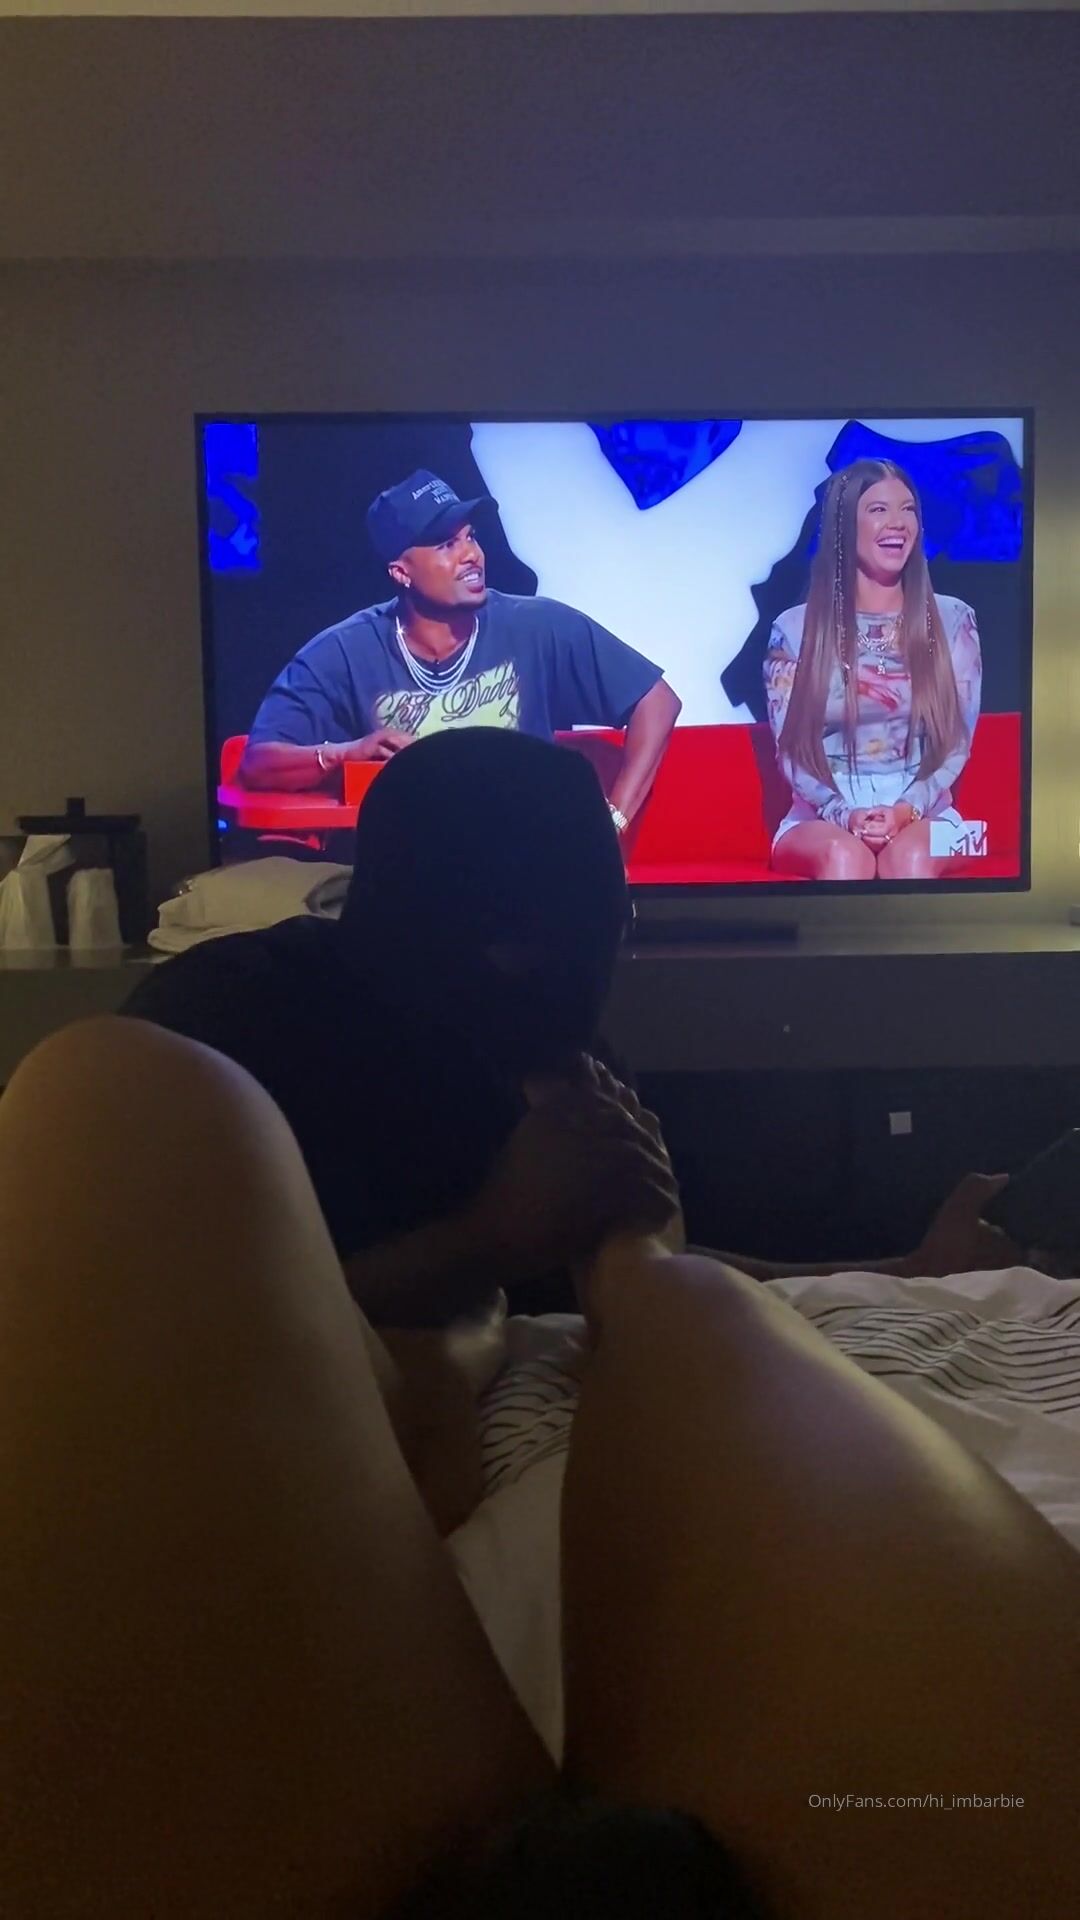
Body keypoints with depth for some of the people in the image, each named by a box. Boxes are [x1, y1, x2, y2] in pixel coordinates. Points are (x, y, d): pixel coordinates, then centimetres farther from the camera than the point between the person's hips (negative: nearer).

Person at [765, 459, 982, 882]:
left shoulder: (951, 619, 9)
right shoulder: (795, 629, 5)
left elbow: (957, 743, 4)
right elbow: (791, 751, 1)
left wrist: (907, 809, -16)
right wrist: (843, 813, -18)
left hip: (922, 811, 1)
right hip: (824, 815, -1)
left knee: (910, 855, -35)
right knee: (845, 854, -36)